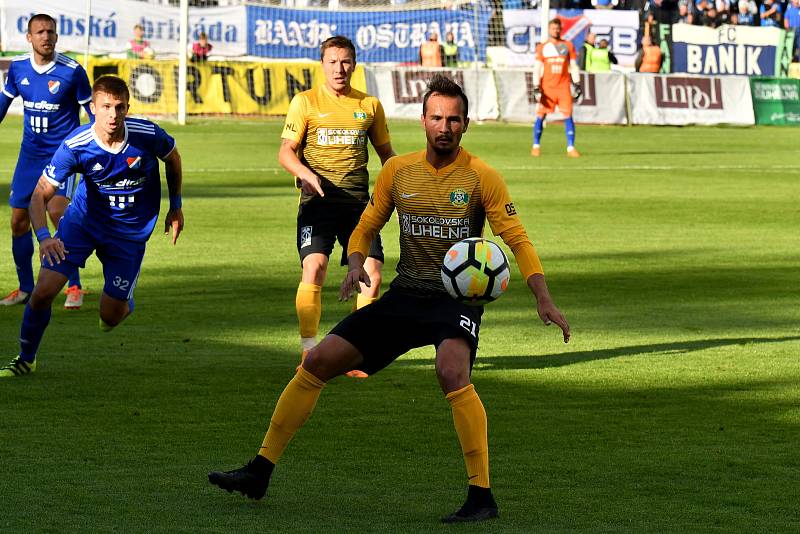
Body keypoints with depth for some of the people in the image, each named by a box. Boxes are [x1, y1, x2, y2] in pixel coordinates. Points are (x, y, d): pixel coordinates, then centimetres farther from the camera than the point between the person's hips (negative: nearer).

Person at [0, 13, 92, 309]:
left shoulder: (72, 71, -12)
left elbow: (92, 109, -2)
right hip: (30, 152, 5)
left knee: (56, 211, -22)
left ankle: (74, 287, -12)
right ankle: (25, 288, 21)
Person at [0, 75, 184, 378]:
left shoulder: (147, 135, -22)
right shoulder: (75, 146, -25)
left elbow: (172, 158, 2)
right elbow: (40, 194, -23)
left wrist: (176, 206, 9)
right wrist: (43, 236, -41)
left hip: (130, 229, 0)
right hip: (84, 218, 0)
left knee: (110, 317, 0)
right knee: (43, 292, -12)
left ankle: (124, 302, 39)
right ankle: (26, 360, 12)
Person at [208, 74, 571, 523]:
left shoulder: (481, 177, -8)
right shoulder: (398, 171, 5)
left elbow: (518, 240, -8)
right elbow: (367, 227, 15)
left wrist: (544, 299, -21)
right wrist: (356, 263, -7)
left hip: (458, 298, -5)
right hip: (405, 296, 5)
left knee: (452, 372, -35)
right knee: (317, 362, -1)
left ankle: (481, 497, -29)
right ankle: (261, 472, 9)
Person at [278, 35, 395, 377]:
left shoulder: (370, 105, 13)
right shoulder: (306, 102, 4)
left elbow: (385, 151, 23)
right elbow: (286, 152, 0)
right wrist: (305, 173, -21)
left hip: (357, 201, 3)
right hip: (317, 200, -3)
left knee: (372, 274, -8)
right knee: (314, 268, -20)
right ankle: (308, 351, -11)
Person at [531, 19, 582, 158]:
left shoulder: (568, 46, 9)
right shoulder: (542, 47, 6)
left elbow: (573, 67, 10)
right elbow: (537, 69, 3)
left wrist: (577, 84, 0)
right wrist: (536, 88, -7)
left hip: (564, 87, 1)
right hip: (547, 87, -1)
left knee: (568, 116, -5)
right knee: (540, 115, -1)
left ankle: (571, 148, -4)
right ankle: (536, 146, 8)